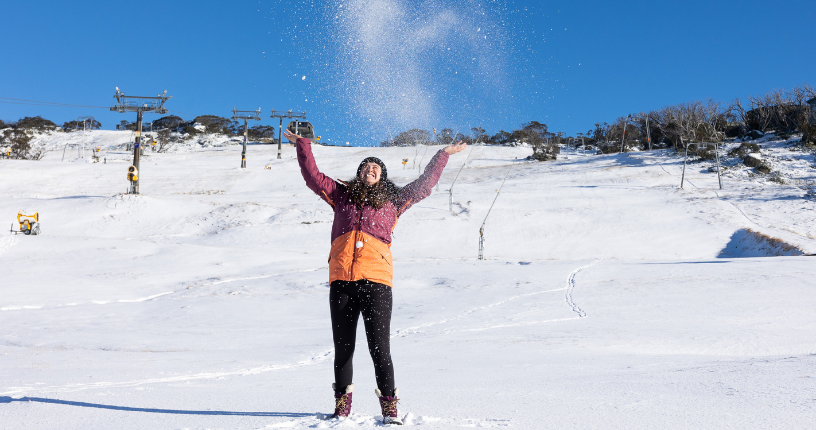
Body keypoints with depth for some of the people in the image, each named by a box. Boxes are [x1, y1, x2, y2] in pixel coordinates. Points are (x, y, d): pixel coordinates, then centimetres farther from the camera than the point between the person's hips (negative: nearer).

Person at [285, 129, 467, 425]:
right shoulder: (342, 195, 21)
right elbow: (313, 176, 21)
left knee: (379, 347, -6)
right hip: (341, 280, 2)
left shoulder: (393, 200, 19)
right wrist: (303, 146, 19)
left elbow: (424, 185, 23)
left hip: (376, 280, -2)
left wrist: (442, 156, 24)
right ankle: (342, 404, 21)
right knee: (342, 347, 8)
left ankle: (389, 407, 3)